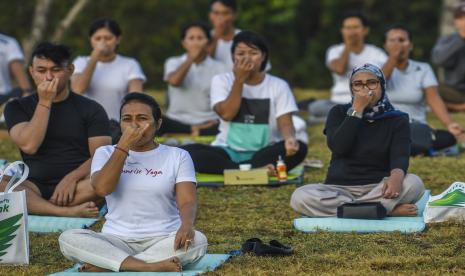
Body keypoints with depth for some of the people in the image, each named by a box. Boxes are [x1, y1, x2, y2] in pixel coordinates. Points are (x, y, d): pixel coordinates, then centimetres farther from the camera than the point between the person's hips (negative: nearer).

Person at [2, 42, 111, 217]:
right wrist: (44, 103, -6)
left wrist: (73, 177, -19)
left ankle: (40, 208, -31)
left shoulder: (91, 109, 10)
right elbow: (29, 145, -5)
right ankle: (68, 212, -41)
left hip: (76, 187, 0)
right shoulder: (17, 108, 12)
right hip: (35, 187, 0)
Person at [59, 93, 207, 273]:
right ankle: (151, 267, -39)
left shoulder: (177, 156, 8)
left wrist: (187, 225, -28)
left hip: (162, 240, -1)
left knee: (197, 241, -33)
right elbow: (102, 188, -8)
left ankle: (107, 265, -30)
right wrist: (124, 145, -8)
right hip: (117, 241, 1)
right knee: (68, 239, -27)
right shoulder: (106, 153, 12)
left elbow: (187, 201, -5)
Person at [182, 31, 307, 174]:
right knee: (187, 152, -29)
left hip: (264, 153, 0)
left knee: (299, 148, -30)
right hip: (228, 152, 0)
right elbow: (226, 114, -9)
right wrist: (239, 79, -12)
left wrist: (290, 139, -28)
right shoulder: (221, 81, 6)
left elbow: (285, 122, -5)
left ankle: (236, 171, -35)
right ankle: (256, 169, -36)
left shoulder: (278, 85, 5)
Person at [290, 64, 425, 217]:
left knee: (413, 183, -31)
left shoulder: (397, 119, 5)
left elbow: (400, 155, -13)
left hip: (378, 188, -1)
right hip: (340, 188, 1)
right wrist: (357, 110, -12)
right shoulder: (339, 113, 8)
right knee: (299, 197, -30)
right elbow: (338, 147, -10)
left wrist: (396, 176, -37)